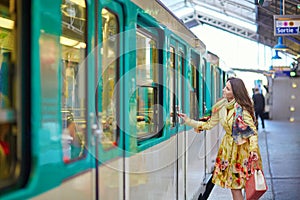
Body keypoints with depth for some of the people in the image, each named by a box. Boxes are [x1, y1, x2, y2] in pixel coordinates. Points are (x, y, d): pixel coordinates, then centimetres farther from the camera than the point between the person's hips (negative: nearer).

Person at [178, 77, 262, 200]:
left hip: (241, 147, -6)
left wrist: (253, 148, -25)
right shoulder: (220, 107, 0)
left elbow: (252, 129, -16)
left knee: (236, 185, -2)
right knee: (232, 184, 10)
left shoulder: (241, 109, -18)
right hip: (228, 146, 6)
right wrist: (188, 121, 8)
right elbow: (209, 124, 10)